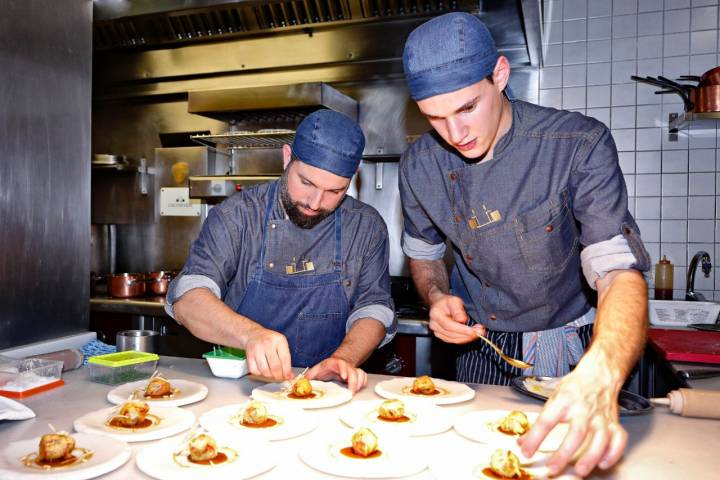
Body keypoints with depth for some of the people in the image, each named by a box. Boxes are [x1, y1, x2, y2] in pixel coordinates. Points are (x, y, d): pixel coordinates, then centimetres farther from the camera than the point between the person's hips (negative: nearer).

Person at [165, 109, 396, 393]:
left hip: (324, 390, 0)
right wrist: (250, 334, -34)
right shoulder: (237, 215, -7)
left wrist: (343, 359, -22)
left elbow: (373, 309, -1)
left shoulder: (367, 227, -1)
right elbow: (186, 299, -15)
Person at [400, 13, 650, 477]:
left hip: (571, 351, -2)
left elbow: (621, 270, -32)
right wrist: (437, 297, -15)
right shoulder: (419, 166, -11)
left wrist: (600, 375, -50)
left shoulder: (580, 145, -23)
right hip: (479, 348, 3)